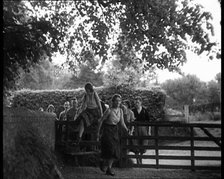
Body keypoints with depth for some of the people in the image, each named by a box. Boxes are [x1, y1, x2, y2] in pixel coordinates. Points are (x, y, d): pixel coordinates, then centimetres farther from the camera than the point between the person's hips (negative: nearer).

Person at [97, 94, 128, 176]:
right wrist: (98, 132, -6)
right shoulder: (109, 110, -15)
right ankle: (102, 161, 12)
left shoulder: (120, 111, 2)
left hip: (115, 131, 6)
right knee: (110, 149, -14)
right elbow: (101, 121, -8)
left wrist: (127, 130, -9)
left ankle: (109, 169, 13)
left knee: (115, 151, 2)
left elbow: (122, 123, 5)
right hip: (107, 130, -6)